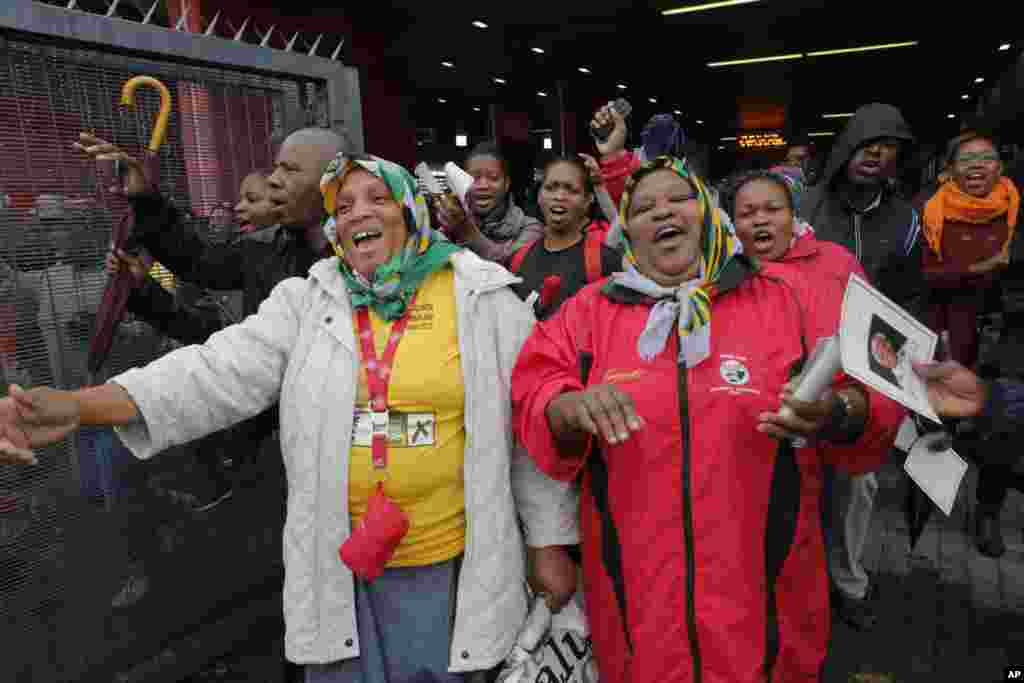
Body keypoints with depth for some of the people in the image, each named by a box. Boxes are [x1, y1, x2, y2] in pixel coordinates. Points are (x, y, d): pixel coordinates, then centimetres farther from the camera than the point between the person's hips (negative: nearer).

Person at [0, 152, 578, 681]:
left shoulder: (484, 298, -5)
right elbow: (222, 369, -10)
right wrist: (80, 406, -24)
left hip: (444, 563, -2)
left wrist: (550, 542, 0)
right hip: (335, 562, 2)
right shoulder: (307, 301, 2)